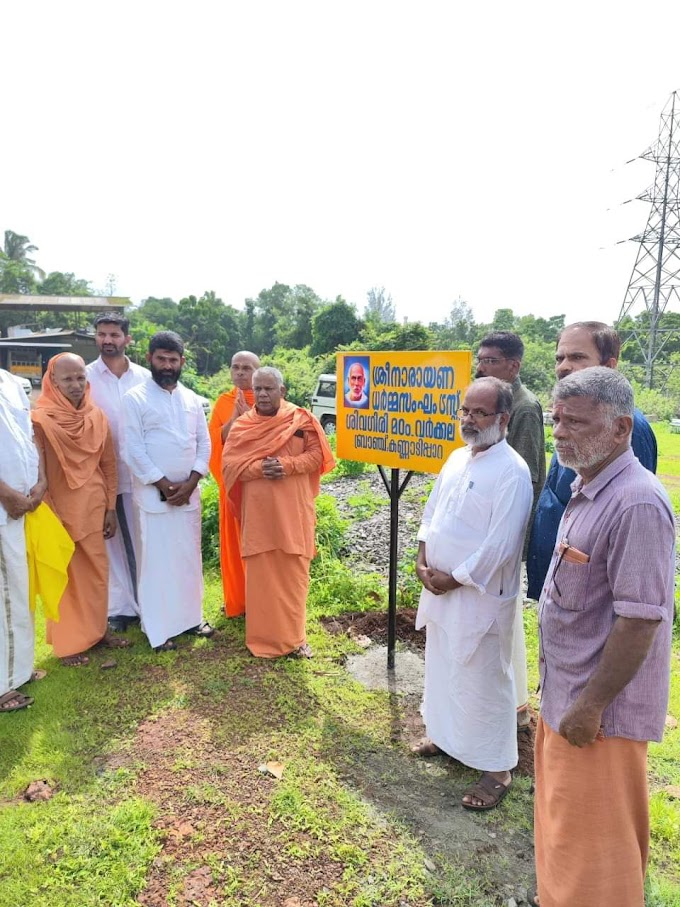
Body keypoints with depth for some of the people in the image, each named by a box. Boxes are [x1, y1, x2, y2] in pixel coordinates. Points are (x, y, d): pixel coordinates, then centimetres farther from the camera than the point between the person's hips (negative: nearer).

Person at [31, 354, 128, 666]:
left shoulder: (97, 416, 2)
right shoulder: (40, 419, -12)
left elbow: (108, 464, 6)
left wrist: (111, 508, 5)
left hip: (93, 508, 4)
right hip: (59, 510, -4)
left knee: (96, 571, 13)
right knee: (64, 575, 8)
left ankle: (96, 629, 30)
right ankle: (67, 642, 21)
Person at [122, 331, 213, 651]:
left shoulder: (192, 399, 8)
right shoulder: (136, 398, -6)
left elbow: (204, 443, 6)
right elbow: (133, 450, -11)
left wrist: (190, 483, -7)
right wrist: (165, 485, -13)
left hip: (189, 493, 5)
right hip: (152, 495, -4)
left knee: (189, 558, 13)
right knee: (155, 561, 2)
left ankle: (190, 617, 27)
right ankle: (157, 629, 15)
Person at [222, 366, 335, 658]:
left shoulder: (301, 419, 0)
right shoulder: (242, 425, 4)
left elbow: (316, 455, -2)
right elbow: (229, 463, -1)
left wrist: (286, 465, -17)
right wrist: (258, 468, -18)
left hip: (293, 510, -1)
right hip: (258, 511, 1)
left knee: (294, 572, 5)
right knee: (260, 573, 6)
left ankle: (293, 635, 19)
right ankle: (263, 636, 20)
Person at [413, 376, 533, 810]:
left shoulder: (512, 471, -19)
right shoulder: (457, 458, 6)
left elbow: (500, 546, -22)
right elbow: (431, 513, 12)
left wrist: (454, 579, -15)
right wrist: (423, 564, 0)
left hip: (480, 596, -8)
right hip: (440, 588, 8)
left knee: (483, 681, 6)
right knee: (442, 668, 22)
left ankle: (497, 768, 24)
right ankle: (446, 734, 44)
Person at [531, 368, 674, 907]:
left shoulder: (637, 503, -24)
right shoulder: (587, 490, 5)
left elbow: (640, 619, -25)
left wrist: (591, 705, -19)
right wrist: (567, 694, 18)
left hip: (598, 703, -9)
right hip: (567, 689, 9)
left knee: (590, 833, 10)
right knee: (564, 817, 25)